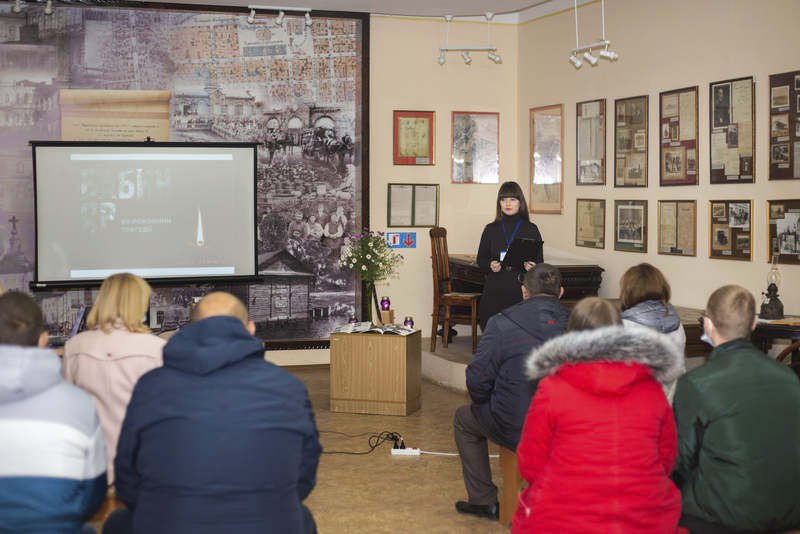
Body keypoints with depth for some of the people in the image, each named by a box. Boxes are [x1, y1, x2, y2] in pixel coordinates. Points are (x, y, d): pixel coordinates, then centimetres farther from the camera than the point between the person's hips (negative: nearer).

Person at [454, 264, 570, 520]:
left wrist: (488, 406, 9)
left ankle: (484, 501, 31)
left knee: (464, 418, 27)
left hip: (515, 429, -4)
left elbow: (477, 380, -12)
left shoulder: (502, 324, -14)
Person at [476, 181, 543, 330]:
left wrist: (531, 266, -14)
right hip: (495, 290, 2)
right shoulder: (491, 229, 11)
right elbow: (481, 259, 14)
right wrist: (490, 265, -7)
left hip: (521, 291, -2)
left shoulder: (531, 229, 6)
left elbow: (539, 261, 8)